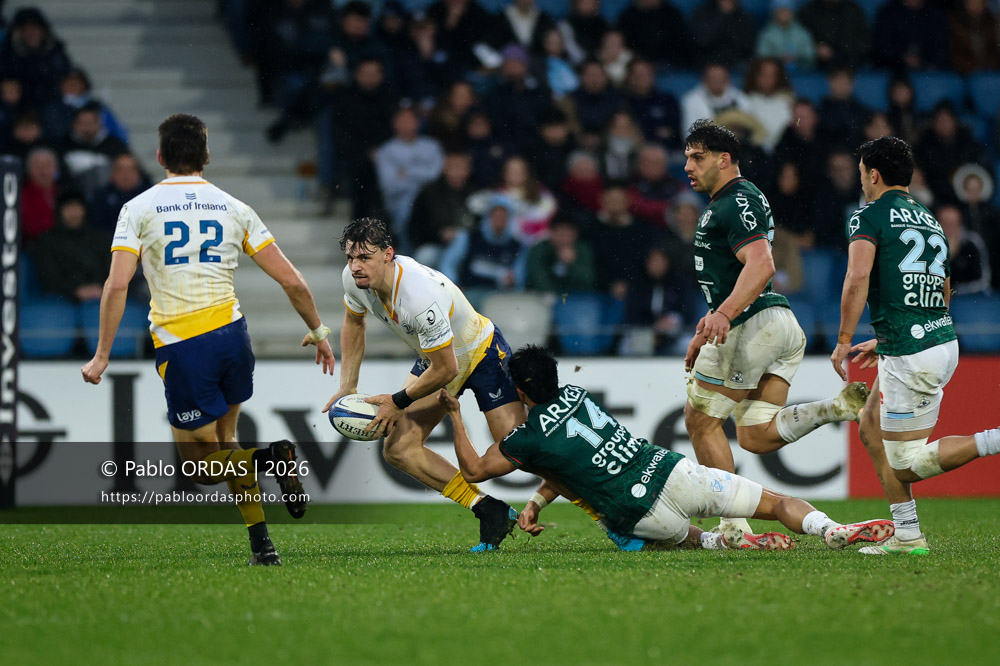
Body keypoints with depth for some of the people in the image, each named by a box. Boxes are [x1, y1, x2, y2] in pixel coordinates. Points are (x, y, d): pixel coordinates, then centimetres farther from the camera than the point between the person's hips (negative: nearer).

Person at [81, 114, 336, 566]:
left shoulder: (138, 209, 0)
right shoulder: (233, 209, 7)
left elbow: (117, 285, -11)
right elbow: (291, 280, 6)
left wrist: (102, 356, -6)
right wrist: (318, 331, 21)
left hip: (180, 347, -3)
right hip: (231, 333, 3)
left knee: (202, 466, 9)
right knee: (223, 444, 21)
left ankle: (268, 458, -20)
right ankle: (262, 545, 8)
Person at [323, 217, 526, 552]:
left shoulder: (421, 296, -39)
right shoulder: (355, 279, -17)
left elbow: (446, 369, -29)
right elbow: (353, 322, 8)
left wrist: (398, 402, -16)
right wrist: (347, 387, 3)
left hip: (482, 353, -8)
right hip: (434, 359, 8)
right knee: (398, 449, -4)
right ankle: (490, 511, -2)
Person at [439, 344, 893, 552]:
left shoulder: (528, 440, 1)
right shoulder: (575, 395, 17)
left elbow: (474, 469, 18)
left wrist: (455, 413, 25)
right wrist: (537, 502, 28)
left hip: (640, 514, -4)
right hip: (673, 472, 4)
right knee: (778, 502, 7)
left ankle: (720, 541, 0)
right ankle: (831, 531, -23)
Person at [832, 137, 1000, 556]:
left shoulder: (870, 216, -4)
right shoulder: (931, 223, 20)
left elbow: (858, 277, -19)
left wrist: (844, 340, -13)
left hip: (910, 356, -8)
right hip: (943, 339, 8)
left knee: (907, 464, -2)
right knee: (872, 428, 21)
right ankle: (906, 536, 16)